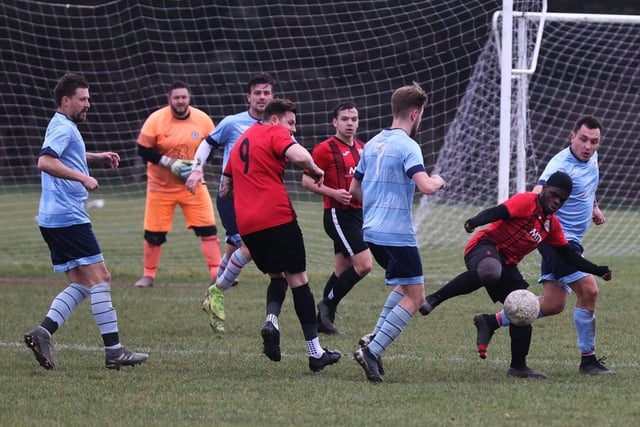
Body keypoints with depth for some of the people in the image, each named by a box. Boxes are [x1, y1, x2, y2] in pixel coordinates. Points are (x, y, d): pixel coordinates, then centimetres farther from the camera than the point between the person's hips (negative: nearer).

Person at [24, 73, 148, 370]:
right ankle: (114, 351, -8)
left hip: (53, 220, 10)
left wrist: (95, 157, 32)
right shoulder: (63, 128, -11)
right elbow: (45, 162, -27)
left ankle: (42, 332, -4)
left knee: (80, 285, 10)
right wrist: (82, 177, -27)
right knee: (100, 279, -8)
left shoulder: (63, 127, 20)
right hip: (68, 218, -10)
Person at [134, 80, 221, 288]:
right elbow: (143, 150, -11)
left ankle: (217, 273, 1)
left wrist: (197, 165, -13)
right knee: (153, 234, 3)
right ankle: (148, 275, 19)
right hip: (161, 186, -1)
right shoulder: (156, 120, -13)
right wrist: (170, 163, -20)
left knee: (208, 229, -5)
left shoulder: (202, 120, -6)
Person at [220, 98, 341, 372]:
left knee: (276, 275, 22)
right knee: (298, 278, 0)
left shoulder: (240, 142, 24)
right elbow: (299, 156, -21)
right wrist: (315, 171, -2)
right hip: (277, 217, -7)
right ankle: (315, 353, 0)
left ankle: (271, 321, -9)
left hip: (246, 224, 7)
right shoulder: (275, 133, 0)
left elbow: (225, 188, 30)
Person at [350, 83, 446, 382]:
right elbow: (425, 186, -24)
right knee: (414, 298, -4)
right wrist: (438, 181, -3)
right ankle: (371, 351, -14)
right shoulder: (407, 146, -12)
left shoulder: (372, 144, 12)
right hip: (397, 234, -9)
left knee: (404, 287, 24)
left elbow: (354, 189, 21)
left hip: (372, 231, 9)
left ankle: (375, 338, 10)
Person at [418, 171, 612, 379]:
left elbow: (569, 256, 23)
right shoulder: (526, 201, -6)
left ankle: (518, 366, 18)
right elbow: (498, 212, -22)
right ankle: (434, 299, -39)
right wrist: (475, 221, -41)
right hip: (484, 246, -9)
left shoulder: (553, 225, 17)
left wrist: (598, 271, 16)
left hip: (507, 264, 9)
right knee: (491, 271, -43)